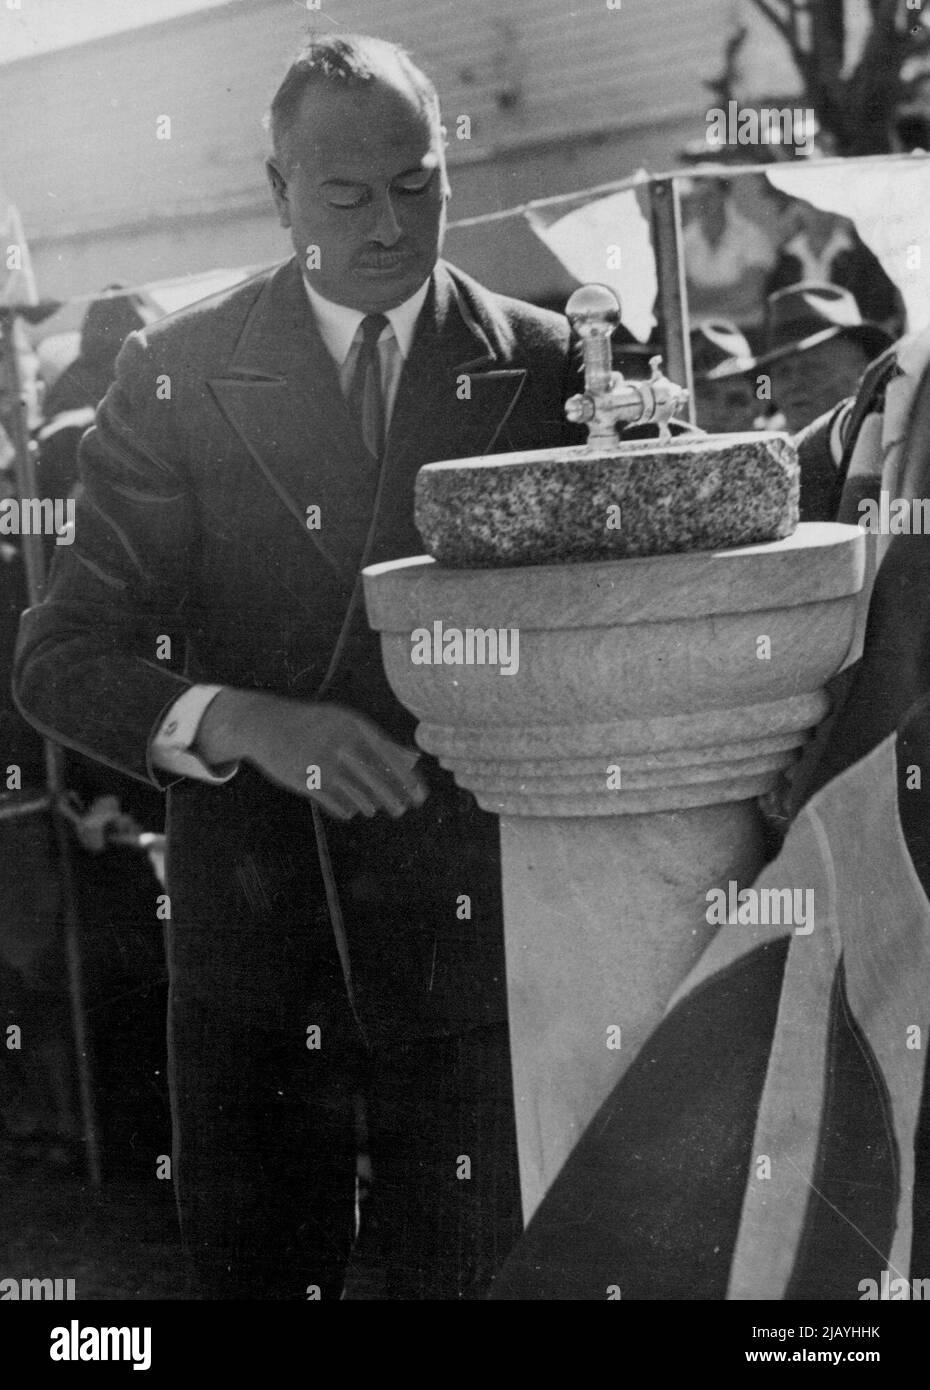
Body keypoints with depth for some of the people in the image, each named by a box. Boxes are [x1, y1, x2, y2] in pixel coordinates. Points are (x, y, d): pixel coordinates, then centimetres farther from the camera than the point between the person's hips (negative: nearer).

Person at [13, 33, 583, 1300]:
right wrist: (245, 721, -23)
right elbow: (57, 659, -6)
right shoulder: (175, 374, -1)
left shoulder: (547, 365, 0)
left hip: (472, 924, 0)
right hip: (250, 923, 1)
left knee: (467, 1271, 10)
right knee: (252, 1270, 14)